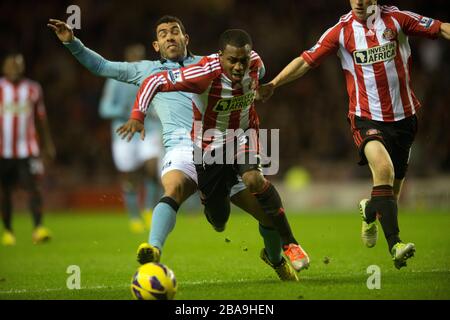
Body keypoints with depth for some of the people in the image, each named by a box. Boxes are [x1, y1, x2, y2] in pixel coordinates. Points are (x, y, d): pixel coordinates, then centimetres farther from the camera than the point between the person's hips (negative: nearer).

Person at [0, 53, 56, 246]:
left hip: (27, 150, 0)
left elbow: (40, 119, 16)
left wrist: (48, 145, 17)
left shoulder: (33, 89, 7)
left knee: (33, 187, -13)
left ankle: (38, 228, -18)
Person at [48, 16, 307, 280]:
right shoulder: (148, 70, 23)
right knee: (174, 189, -37)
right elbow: (102, 66, 25)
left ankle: (277, 261, 27)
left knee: (268, 211, -2)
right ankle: (154, 250, -56)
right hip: (182, 148, -2)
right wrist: (72, 42, 14)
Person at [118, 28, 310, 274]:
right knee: (218, 219, 5)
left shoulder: (255, 63, -19)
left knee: (254, 178, -32)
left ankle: (289, 243, -21)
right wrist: (137, 115, -41)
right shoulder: (205, 74, -33)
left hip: (244, 132, 2)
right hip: (209, 143, -1)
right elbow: (154, 81, -30)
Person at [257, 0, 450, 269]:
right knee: (383, 168, -30)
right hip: (366, 118, -2)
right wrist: (273, 84, -7)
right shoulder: (341, 31, -2)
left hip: (403, 116, 2)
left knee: (393, 192, 9)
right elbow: (307, 61, 1)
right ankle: (395, 245, -33)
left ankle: (370, 212, 46)